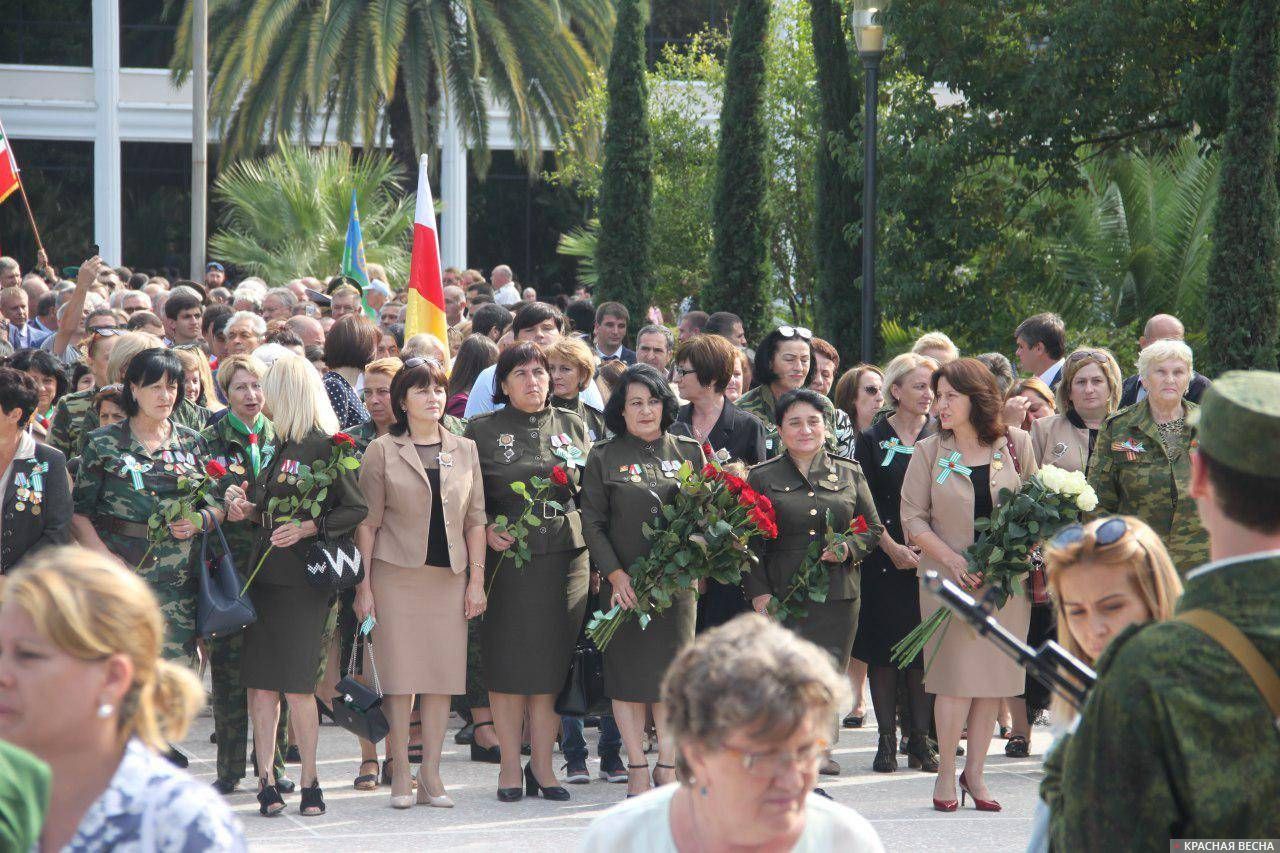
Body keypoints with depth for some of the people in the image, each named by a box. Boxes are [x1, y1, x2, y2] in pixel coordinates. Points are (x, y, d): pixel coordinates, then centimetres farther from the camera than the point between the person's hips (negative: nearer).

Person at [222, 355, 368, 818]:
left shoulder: (325, 446, -8)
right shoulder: (271, 446, 15)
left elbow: (356, 510, -10)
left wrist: (306, 528, -19)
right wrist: (244, 506, 5)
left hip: (302, 577, -7)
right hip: (262, 573, 7)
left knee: (297, 683, -5)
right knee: (260, 681, 2)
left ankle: (309, 781, 5)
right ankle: (266, 782, 4)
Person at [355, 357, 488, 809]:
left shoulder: (464, 450, 12)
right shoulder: (382, 451, 3)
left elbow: (475, 519, 12)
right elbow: (367, 522, 1)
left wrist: (476, 579, 5)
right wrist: (363, 584, -4)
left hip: (449, 578, 3)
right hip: (397, 574, -3)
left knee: (441, 676, 2)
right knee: (401, 677, -4)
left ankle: (431, 774, 8)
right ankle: (400, 775, 3)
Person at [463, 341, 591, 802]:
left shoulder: (573, 427, 11)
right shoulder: (482, 431, 5)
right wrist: (486, 530, -12)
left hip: (565, 556, 2)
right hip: (507, 554, -2)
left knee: (551, 662, 2)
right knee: (507, 663, -1)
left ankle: (542, 765, 9)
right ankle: (510, 766, 7)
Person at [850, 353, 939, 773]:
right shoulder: (873, 440, 5)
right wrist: (892, 547, -11)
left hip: (931, 559, 1)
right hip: (884, 560, -1)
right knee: (883, 648, -1)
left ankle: (920, 738, 4)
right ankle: (887, 740, 5)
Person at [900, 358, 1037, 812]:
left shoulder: (1016, 445, 4)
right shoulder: (929, 452, 2)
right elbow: (912, 517, 1)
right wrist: (950, 558, -12)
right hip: (948, 578, -1)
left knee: (995, 675, 1)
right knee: (957, 676, -7)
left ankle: (975, 772, 10)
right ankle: (946, 773, 3)